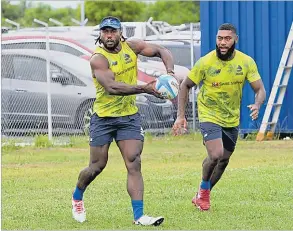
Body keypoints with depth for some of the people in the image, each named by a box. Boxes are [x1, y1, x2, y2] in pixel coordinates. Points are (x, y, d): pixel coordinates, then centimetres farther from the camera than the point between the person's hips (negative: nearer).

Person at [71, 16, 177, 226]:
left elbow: (162, 51, 0)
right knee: (97, 166, 6)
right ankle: (77, 197, 35)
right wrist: (145, 88, -41)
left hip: (129, 116, 3)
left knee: (134, 164, -8)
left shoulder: (131, 46, -3)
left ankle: (139, 216, -12)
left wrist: (170, 72, -21)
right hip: (103, 118, -3)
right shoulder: (98, 59, -19)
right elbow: (112, 87, -33)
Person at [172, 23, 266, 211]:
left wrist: (257, 105, -31)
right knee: (216, 155, -21)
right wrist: (180, 116, -11)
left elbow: (260, 89, -8)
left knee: (224, 160, 12)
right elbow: (185, 86, -4)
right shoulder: (205, 62, -15)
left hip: (232, 120, 4)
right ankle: (203, 189, 6)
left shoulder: (247, 62, -9)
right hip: (209, 116, -4)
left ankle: (203, 195, 33)